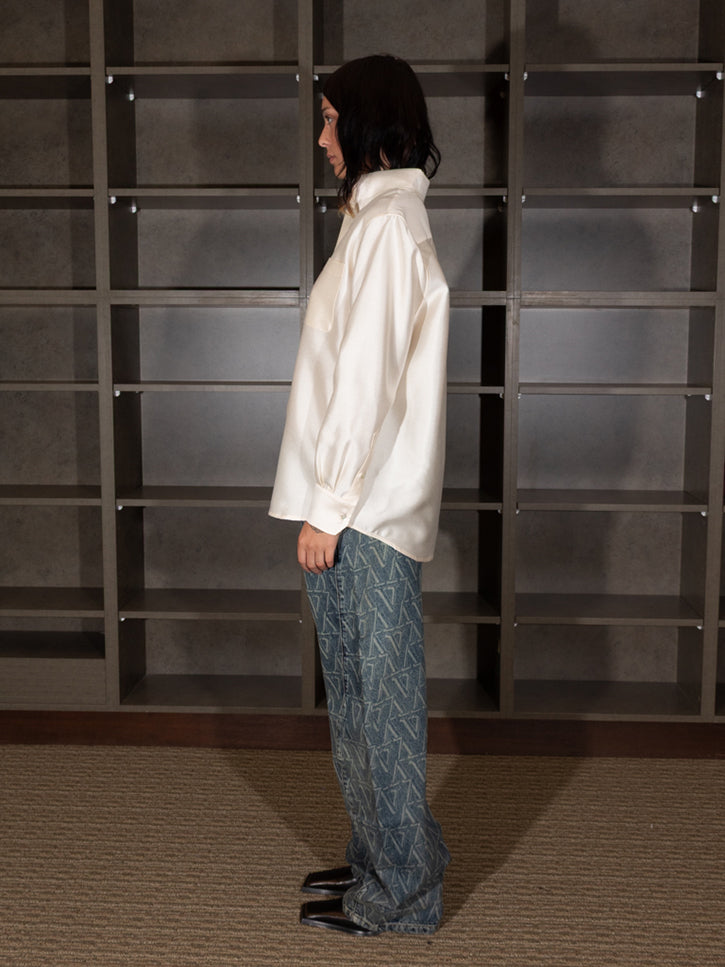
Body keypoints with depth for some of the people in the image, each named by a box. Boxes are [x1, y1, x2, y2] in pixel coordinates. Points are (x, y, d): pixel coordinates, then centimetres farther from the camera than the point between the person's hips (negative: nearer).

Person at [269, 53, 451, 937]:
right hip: (363, 502, 10)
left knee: (375, 699, 0)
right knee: (362, 695, 17)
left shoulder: (386, 225, -14)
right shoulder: (383, 216, 18)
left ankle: (398, 895, 14)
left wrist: (326, 508, -18)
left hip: (365, 508, -10)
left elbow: (366, 379, -20)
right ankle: (382, 857, 31)